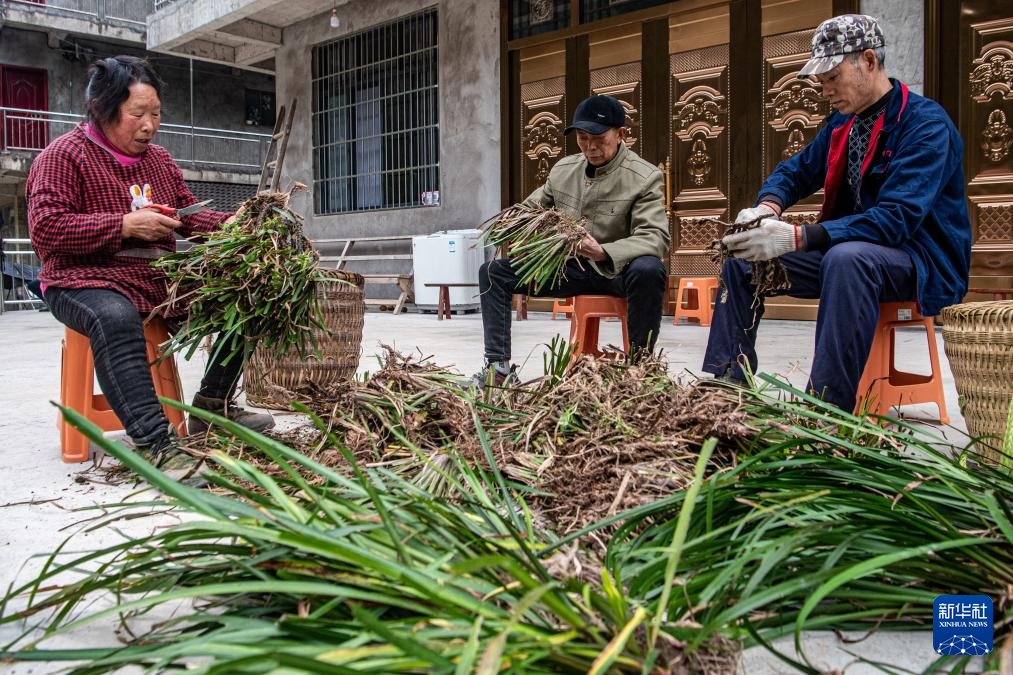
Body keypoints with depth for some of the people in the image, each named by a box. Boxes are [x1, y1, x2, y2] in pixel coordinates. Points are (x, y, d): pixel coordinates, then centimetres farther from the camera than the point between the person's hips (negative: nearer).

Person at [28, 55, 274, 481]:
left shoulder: (159, 159, 19)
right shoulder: (63, 156, -3)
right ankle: (155, 442, -46)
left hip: (160, 282, 7)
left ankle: (212, 406, 5)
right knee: (116, 319, -40)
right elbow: (44, 229, -13)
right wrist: (125, 225, -19)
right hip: (86, 280, -7)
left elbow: (189, 218, 22)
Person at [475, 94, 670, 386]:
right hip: (570, 268, 5)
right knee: (492, 272, -3)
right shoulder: (563, 169, 7)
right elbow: (531, 207, 21)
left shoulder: (644, 178, -10)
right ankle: (497, 366, -8)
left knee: (648, 270, -41)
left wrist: (603, 252, -39)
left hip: (617, 270, -5)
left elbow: (655, 237, -21)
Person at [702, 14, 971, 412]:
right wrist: (768, 206, -9)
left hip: (922, 259, -8)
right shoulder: (843, 123, 9)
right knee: (741, 259, 0)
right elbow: (797, 170, 18)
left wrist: (797, 238, -37)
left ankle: (827, 410, -42)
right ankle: (724, 382, -6)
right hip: (845, 251, 8)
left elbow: (897, 218, -28)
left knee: (846, 257, -41)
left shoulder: (925, 124, -17)